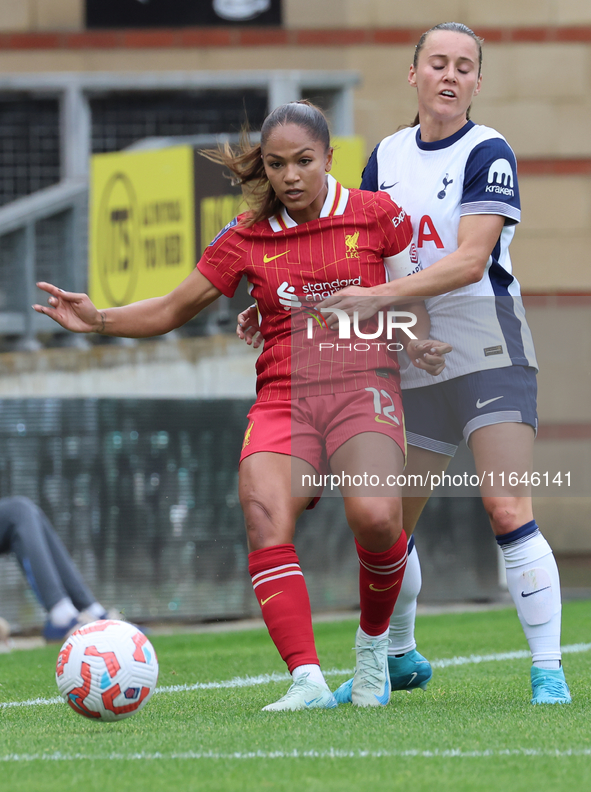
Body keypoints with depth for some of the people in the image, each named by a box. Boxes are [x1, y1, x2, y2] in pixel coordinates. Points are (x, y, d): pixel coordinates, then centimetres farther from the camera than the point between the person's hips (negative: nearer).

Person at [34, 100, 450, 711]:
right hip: (283, 399, 2)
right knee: (265, 517, -26)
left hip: (363, 388, -2)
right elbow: (173, 310, 14)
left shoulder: (377, 215, 4)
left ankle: (373, 640, 0)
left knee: (374, 515, -29)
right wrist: (99, 320, 0)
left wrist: (419, 345, -6)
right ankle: (307, 679, -25)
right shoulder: (247, 237, 8)